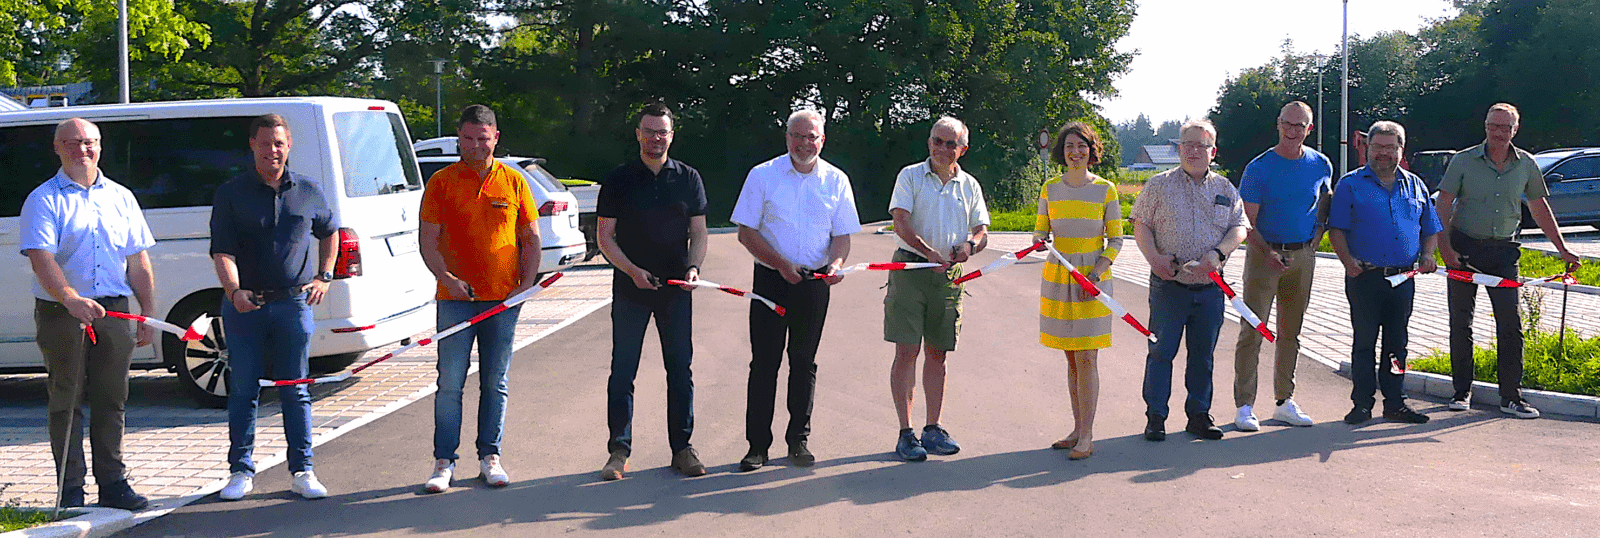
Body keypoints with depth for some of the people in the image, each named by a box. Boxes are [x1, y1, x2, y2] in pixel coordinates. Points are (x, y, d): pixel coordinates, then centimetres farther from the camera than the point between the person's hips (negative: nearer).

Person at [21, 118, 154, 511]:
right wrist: (72, 300, -31)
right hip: (61, 312, -4)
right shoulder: (44, 200, -1)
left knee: (111, 400, 7)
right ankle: (71, 489, 7)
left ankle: (112, 482, 15)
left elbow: (138, 261, 16)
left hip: (114, 312, 4)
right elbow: (41, 258, -15)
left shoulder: (121, 197, 13)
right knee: (67, 401, 1)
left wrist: (148, 311, 8)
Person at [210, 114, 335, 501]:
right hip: (244, 305, -1)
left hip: (293, 304, 1)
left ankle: (302, 471, 11)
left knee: (295, 390, 5)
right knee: (243, 390, 4)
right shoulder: (231, 194, 0)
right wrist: (234, 291, -26)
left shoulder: (309, 192, 7)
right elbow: (223, 251, -9)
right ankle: (241, 471, 13)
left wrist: (324, 276, 13)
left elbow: (329, 231, 25)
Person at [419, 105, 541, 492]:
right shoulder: (441, 182, 3)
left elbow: (531, 239, 10)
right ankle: (444, 462, 4)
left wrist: (526, 283, -3)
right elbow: (428, 240, 0)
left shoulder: (514, 182, 7)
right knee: (450, 382, -2)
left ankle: (490, 457, 16)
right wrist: (446, 278, -15)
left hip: (503, 299, 1)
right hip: (456, 298, -1)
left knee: (496, 383, 7)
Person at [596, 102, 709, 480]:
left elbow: (698, 232, 9)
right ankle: (619, 450, 8)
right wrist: (632, 270, -13)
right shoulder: (618, 180, 2)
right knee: (623, 371, 0)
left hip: (676, 290, 1)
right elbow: (605, 236, 1)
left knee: (680, 370, 5)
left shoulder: (688, 178, 7)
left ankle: (682, 448, 14)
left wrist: (693, 268, -9)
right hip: (630, 289, -1)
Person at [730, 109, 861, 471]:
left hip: (815, 282, 2)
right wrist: (781, 264, -14)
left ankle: (798, 440, 16)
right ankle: (758, 446, 4)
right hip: (771, 279, -2)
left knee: (804, 362, 7)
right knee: (764, 363, -2)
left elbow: (842, 235, 7)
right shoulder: (763, 175, -1)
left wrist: (836, 264, -15)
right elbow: (746, 233, -3)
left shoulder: (836, 180, 5)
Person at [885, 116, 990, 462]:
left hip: (949, 276, 4)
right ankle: (906, 433, -2)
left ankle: (933, 430, 15)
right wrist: (930, 252, -22)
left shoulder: (969, 185, 12)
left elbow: (982, 230, 13)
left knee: (937, 353, 8)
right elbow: (901, 223, -10)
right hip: (910, 269, -4)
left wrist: (970, 245, -10)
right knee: (906, 352, -6)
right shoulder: (910, 176, 1)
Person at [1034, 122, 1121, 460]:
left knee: (1086, 358, -6)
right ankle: (1078, 429, 16)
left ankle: (1087, 438, -4)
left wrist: (1096, 273, -12)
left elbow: (1115, 240, 1)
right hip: (1057, 278, 3)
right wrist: (1040, 241, -12)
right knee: (1071, 358, 8)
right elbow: (1040, 231, 12)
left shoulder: (1105, 190, -1)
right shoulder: (1050, 189, 7)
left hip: (1093, 279, -3)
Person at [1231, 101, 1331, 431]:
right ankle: (1245, 405, -4)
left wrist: (1315, 238, 7)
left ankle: (1285, 401, 19)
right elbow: (1246, 223, -9)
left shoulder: (1320, 165, 6)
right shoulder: (1259, 168, -7)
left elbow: (1325, 203, 23)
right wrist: (1268, 253, -22)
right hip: (1264, 254, -4)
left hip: (1303, 256, 4)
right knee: (1252, 330, -7)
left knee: (1291, 331, 11)